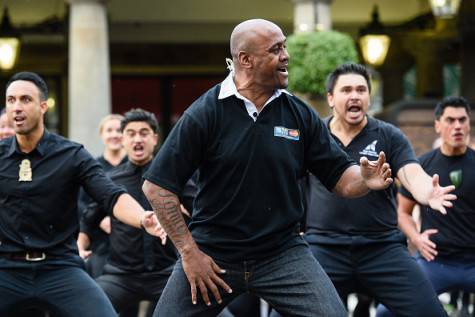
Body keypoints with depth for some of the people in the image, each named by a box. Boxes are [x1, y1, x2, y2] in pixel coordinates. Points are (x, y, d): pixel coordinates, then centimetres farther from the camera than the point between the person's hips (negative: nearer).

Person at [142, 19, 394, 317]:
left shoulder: (300, 114, 1)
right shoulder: (205, 113, -9)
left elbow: (340, 176, 4)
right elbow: (157, 186, -8)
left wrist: (365, 179, -19)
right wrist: (189, 252, -10)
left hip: (283, 253, 2)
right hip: (211, 254, -2)